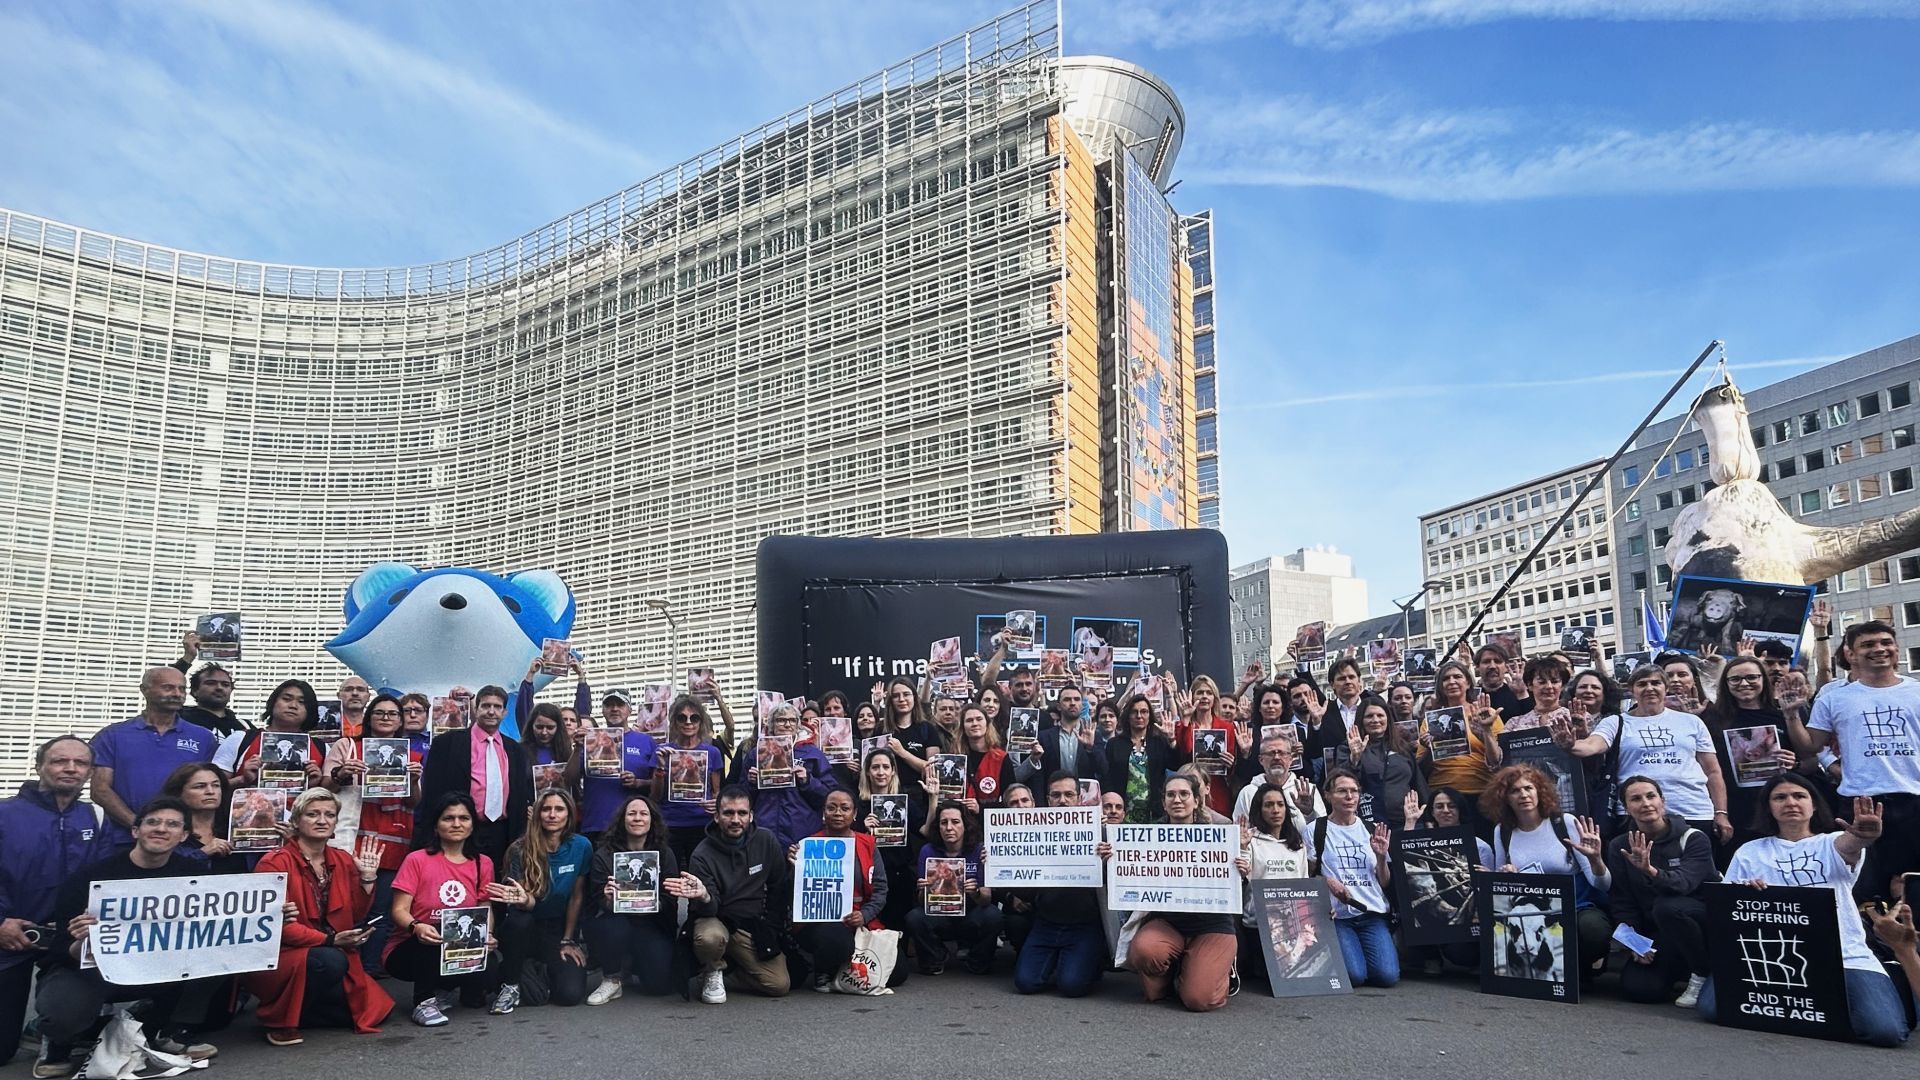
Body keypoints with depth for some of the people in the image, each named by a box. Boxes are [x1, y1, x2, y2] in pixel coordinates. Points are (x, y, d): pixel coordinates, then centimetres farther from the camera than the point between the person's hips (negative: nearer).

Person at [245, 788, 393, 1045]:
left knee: (374, 1010, -6)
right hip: (281, 957, -6)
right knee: (329, 961, -36)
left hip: (333, 958, 6)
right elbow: (277, 926, -16)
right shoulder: (275, 863, -11)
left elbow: (356, 917, 7)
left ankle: (300, 1011, 12)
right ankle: (279, 1020, -12)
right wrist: (330, 940, -21)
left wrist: (367, 877, -6)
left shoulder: (344, 861, 7)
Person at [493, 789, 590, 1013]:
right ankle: (510, 985, -11)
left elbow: (576, 896, -2)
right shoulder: (520, 850, -13)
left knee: (571, 994, -19)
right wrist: (523, 899, -41)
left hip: (560, 929, 1)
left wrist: (568, 941, 0)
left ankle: (547, 967, 18)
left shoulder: (581, 846, -9)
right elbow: (529, 902, -17)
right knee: (518, 920, -37)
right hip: (527, 929, -1)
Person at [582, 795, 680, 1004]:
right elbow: (598, 903, -7)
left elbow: (671, 901, 0)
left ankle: (632, 965, 21)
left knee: (659, 983, -16)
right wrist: (607, 899, -31)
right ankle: (611, 979, -6)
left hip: (652, 926, 2)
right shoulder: (604, 855, -3)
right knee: (611, 928, -37)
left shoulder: (664, 853, 1)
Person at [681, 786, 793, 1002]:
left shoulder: (766, 842, -2)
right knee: (710, 938, -38)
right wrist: (704, 897, -40)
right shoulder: (704, 854, -12)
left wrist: (770, 927, 7)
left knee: (780, 985, -12)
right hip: (717, 920, -3)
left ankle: (730, 966, 15)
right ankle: (713, 972, -3)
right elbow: (709, 909, -17)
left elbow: (780, 887, 10)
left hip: (754, 926, 3)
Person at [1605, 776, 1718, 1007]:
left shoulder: (1693, 839, -11)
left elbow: (1682, 883, -29)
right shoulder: (1619, 847, 1)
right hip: (1656, 935, 4)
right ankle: (1680, 969, 14)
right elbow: (1621, 902, 0)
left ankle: (1703, 974, -12)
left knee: (1667, 906, -36)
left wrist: (1650, 871, -48)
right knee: (1637, 988, -19)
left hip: (1703, 920, -4)